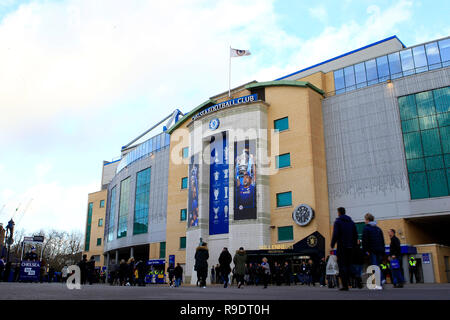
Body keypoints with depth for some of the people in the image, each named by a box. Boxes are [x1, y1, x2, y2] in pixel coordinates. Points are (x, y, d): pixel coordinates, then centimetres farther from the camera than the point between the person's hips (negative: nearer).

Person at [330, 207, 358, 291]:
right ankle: (347, 283, 12)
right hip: (350, 247, 6)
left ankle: (345, 285, -11)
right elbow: (356, 235, 12)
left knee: (342, 266, -4)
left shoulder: (338, 221, -5)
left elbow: (335, 234, -13)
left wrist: (332, 244, -7)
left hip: (341, 246, -5)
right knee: (348, 265, 12)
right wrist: (354, 245, 16)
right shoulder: (351, 222, 13)